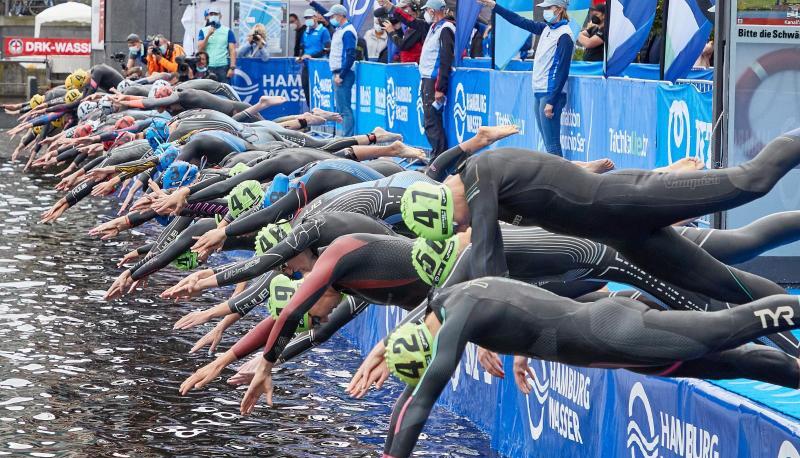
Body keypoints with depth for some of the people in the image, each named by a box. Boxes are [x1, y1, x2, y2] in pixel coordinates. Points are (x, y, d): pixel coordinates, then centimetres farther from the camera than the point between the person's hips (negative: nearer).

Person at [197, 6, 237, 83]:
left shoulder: (227, 31, 5)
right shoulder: (203, 31, 10)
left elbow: (232, 51, 0)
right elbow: (200, 48, 0)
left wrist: (232, 67, -10)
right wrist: (208, 35, -13)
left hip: (223, 67, -1)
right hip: (208, 67, 1)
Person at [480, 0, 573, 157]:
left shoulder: (564, 35, -14)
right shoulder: (547, 29, 11)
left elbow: (562, 71, -17)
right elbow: (520, 21, 21)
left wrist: (551, 102, -20)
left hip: (551, 94, -9)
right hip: (539, 92, 9)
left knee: (552, 143, -12)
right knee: (548, 142, 11)